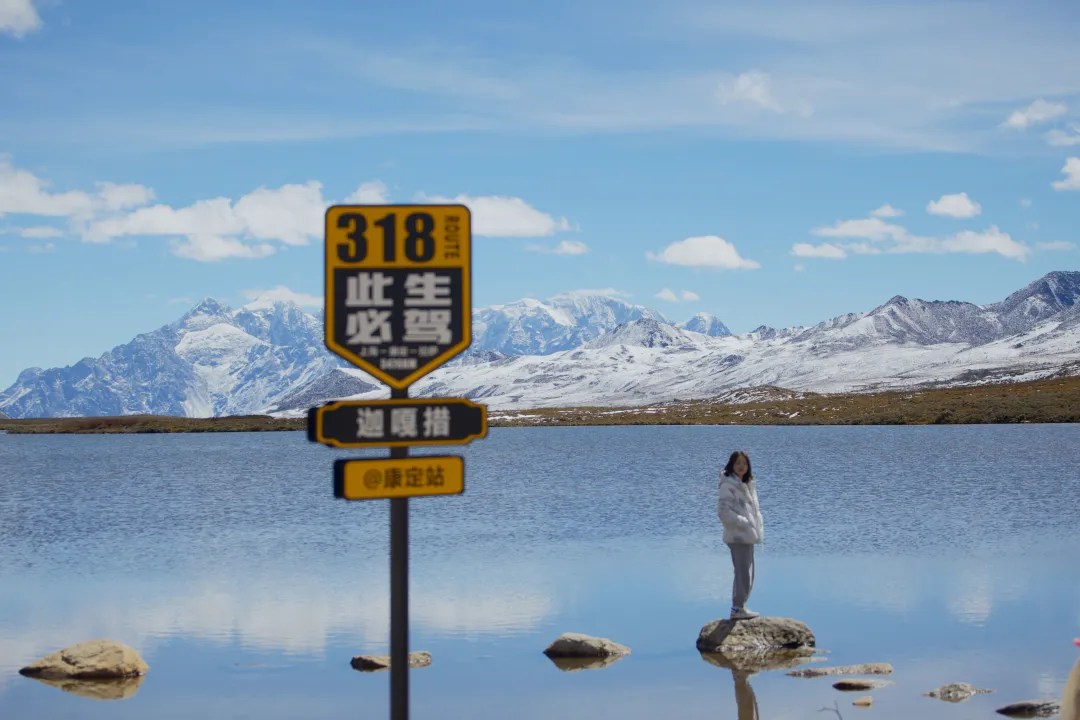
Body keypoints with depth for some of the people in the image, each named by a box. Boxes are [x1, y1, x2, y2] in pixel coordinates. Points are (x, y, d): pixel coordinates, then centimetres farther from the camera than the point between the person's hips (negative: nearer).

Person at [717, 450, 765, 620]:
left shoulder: (747, 485, 15)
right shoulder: (728, 485, -13)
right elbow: (723, 512, -21)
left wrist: (758, 526, 7)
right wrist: (744, 523, -18)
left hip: (747, 536, 10)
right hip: (738, 536, -10)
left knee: (747, 574, 15)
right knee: (743, 573, -9)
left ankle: (739, 606, 23)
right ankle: (737, 609, -3)